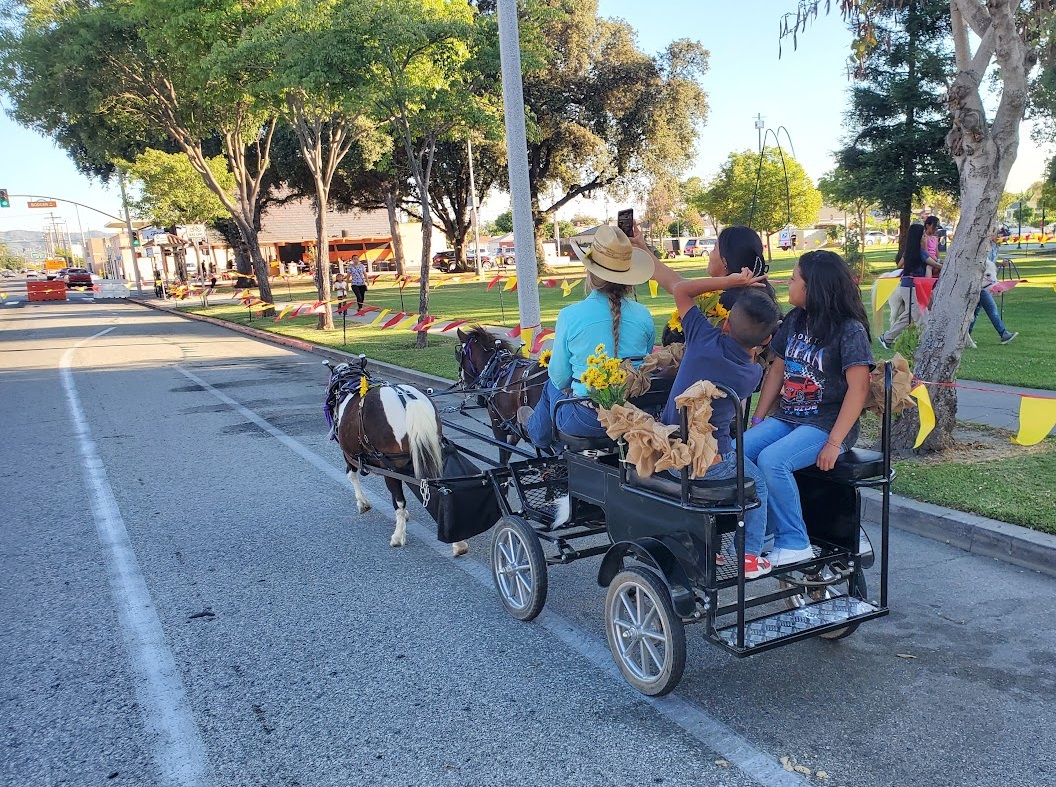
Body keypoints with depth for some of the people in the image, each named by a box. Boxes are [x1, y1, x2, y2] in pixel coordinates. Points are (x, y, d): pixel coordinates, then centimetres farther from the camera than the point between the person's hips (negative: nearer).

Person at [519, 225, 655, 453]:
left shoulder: (570, 315, -14)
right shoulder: (643, 315, -6)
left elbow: (559, 377, -4)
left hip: (587, 421, -3)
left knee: (552, 387, 30)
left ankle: (537, 432, 61)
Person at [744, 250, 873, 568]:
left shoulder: (850, 330, -10)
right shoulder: (795, 320, 11)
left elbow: (858, 388, -15)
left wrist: (834, 443, -21)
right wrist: (758, 421, 8)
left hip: (825, 424, -6)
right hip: (786, 419, 7)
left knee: (771, 460, -30)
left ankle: (794, 544, -13)